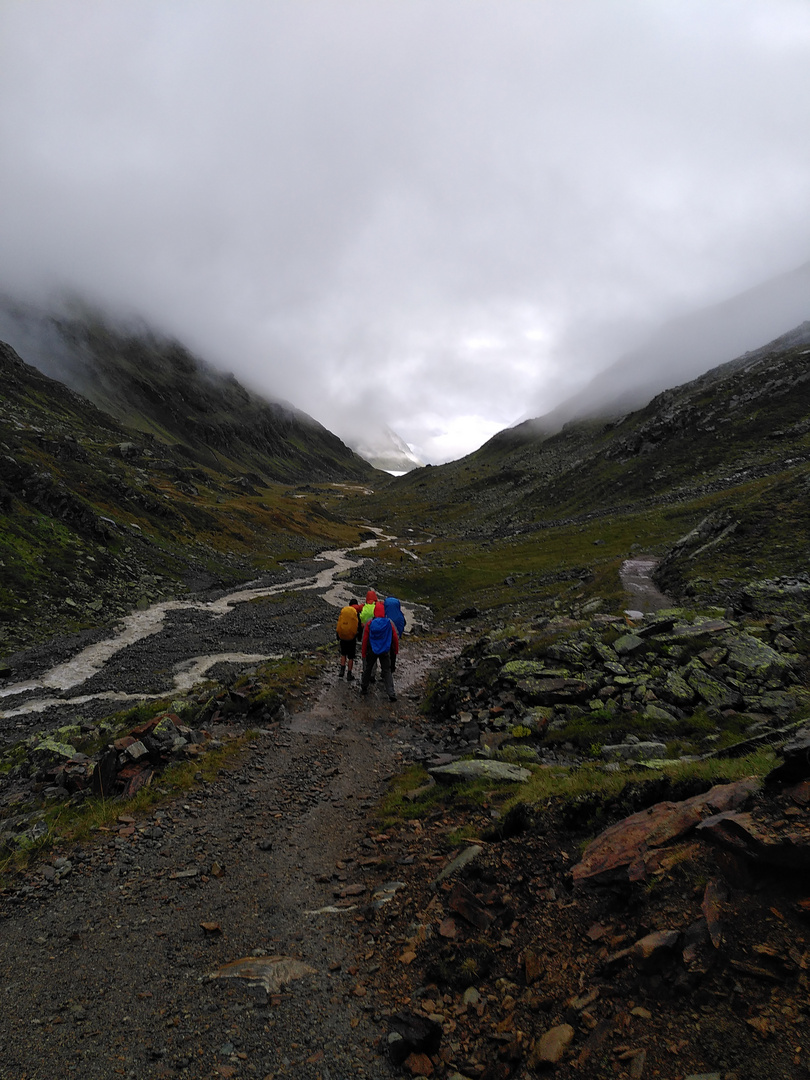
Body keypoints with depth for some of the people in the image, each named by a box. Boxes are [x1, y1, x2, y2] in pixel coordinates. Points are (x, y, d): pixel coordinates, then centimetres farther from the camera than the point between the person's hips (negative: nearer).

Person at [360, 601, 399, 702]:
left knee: (368, 669, 19)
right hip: (385, 651, 0)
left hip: (372, 651, 0)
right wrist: (396, 650, 10)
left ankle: (364, 688, 32)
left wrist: (363, 652, 4)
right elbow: (395, 637, -4)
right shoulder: (389, 623, -8)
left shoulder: (369, 623, -8)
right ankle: (391, 694, -6)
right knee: (387, 671, 2)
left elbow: (365, 639, -5)